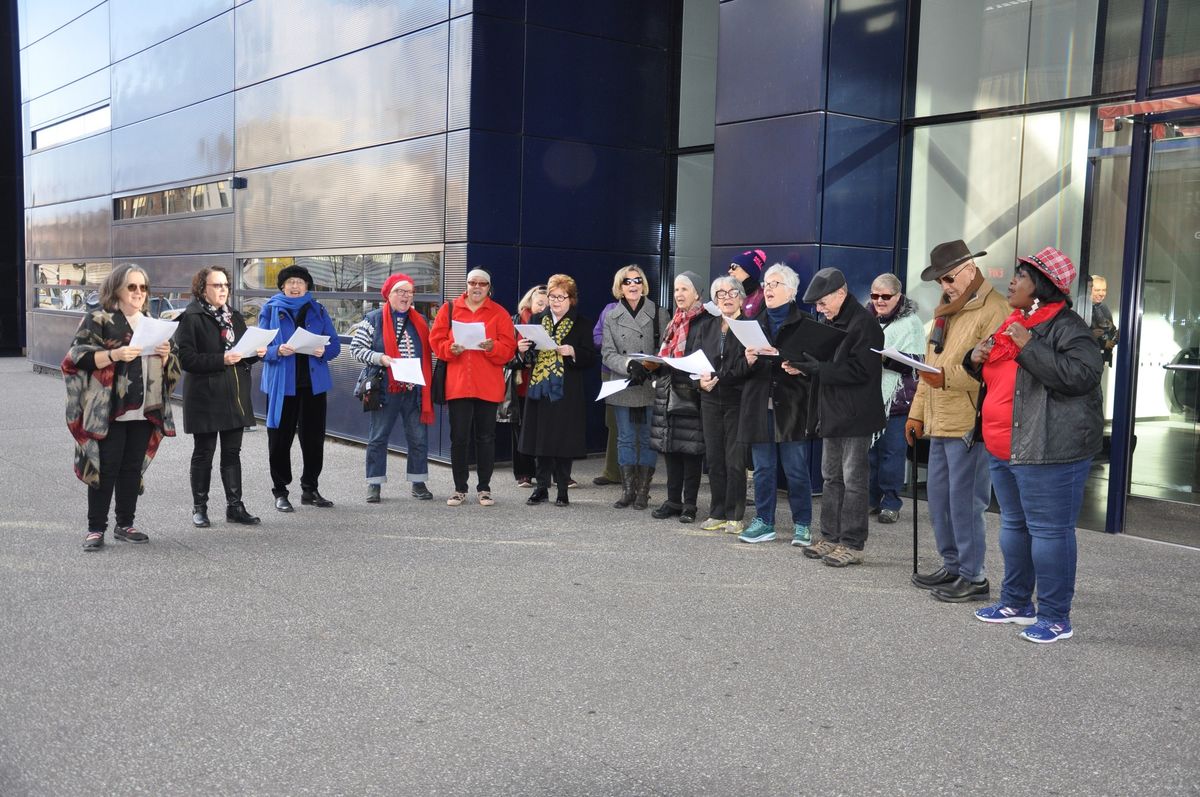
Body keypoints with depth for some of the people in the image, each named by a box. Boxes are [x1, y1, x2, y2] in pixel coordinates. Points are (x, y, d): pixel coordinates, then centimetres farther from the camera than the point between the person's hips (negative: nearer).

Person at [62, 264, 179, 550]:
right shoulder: (98, 319, -1)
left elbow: (167, 368, 20)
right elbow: (78, 357, -10)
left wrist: (165, 354, -2)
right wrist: (114, 355, -23)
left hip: (144, 411, 6)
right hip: (109, 411, -5)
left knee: (133, 467, 9)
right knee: (106, 468, -5)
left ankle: (125, 524, 18)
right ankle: (95, 528, 3)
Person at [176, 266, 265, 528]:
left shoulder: (234, 317, 15)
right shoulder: (190, 318, -7)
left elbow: (244, 354, 22)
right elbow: (186, 358, -15)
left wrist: (256, 353, -1)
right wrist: (221, 360, -24)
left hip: (235, 397, 6)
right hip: (205, 398, -6)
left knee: (232, 452, 9)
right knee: (203, 453, 4)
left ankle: (234, 506, 16)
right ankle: (199, 508, 15)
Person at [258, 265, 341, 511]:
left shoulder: (318, 310, 10)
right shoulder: (270, 310, 3)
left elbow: (334, 344, 7)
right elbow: (261, 346, -2)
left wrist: (324, 351, -14)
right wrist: (278, 351, -22)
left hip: (314, 383, 3)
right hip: (281, 384, -2)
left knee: (313, 437, 8)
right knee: (280, 438, 1)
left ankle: (310, 489, 21)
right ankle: (280, 491, 11)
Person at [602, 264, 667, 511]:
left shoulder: (659, 314, 3)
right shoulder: (611, 317, 7)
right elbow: (607, 352, -1)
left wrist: (651, 368, -17)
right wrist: (629, 364, -19)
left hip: (651, 387, -1)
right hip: (623, 387, 2)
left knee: (648, 439, 3)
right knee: (625, 440, 6)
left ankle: (643, 491, 10)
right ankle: (627, 490, 13)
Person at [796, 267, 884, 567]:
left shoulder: (864, 324, -14)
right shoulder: (832, 323, 15)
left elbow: (859, 371, -21)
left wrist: (816, 368, -21)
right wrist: (804, 365, 0)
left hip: (855, 416, -9)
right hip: (832, 413, 9)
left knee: (853, 480, -3)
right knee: (831, 478, 13)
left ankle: (852, 545, 3)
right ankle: (830, 537, 21)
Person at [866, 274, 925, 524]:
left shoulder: (910, 323, -3)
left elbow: (915, 362, -12)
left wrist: (886, 358, -23)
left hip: (897, 398, -5)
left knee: (892, 451, -2)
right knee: (869, 449, 8)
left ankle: (890, 503, 7)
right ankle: (871, 499, 18)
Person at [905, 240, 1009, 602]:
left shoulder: (993, 310, -11)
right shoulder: (945, 311, 19)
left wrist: (947, 377, -28)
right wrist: (917, 412, 19)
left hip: (969, 423, -9)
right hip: (940, 422, 9)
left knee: (964, 501, -5)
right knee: (938, 496, 14)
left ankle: (973, 577, 6)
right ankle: (952, 566, 27)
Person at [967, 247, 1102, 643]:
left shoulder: (1066, 327, -11)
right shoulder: (1013, 323, 16)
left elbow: (1081, 374, -27)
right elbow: (997, 376, 29)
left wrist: (1029, 346, -23)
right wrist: (977, 360, 7)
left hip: (1048, 451, -10)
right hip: (1003, 449, 10)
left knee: (1049, 531, -4)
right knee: (1014, 525, 18)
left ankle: (1055, 617, 6)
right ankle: (1016, 603, 32)